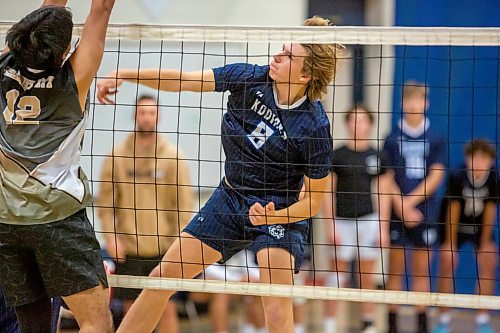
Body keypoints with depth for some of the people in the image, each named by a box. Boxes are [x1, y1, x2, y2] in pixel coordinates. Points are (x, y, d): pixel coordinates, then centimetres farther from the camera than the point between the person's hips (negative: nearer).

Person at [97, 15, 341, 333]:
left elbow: (314, 199, -13)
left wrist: (274, 216, -28)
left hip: (281, 211, -6)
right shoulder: (249, 78, -12)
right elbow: (182, 80, -7)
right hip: (231, 197, 6)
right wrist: (123, 74, -14)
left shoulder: (314, 127, -23)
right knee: (163, 277, 7)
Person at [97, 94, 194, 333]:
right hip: (128, 248, 1)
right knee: (132, 310, 4)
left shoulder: (172, 156, 2)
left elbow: (184, 203, 1)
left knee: (167, 309, -2)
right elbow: (106, 201, 4)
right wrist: (111, 236, -6)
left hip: (164, 249, -1)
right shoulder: (118, 156, 4)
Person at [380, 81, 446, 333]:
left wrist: (409, 201, -10)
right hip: (397, 213, 0)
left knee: (421, 269, 3)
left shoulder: (435, 139, 4)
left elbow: (436, 177, -1)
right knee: (395, 269, 1)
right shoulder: (393, 139, 3)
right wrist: (401, 206, -10)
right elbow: (387, 179, 1)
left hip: (425, 212, 0)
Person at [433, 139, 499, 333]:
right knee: (447, 262, -12)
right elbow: (453, 209, -22)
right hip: (455, 224, -2)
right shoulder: (457, 177, -29)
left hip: (480, 225, 2)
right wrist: (450, 243, -15)